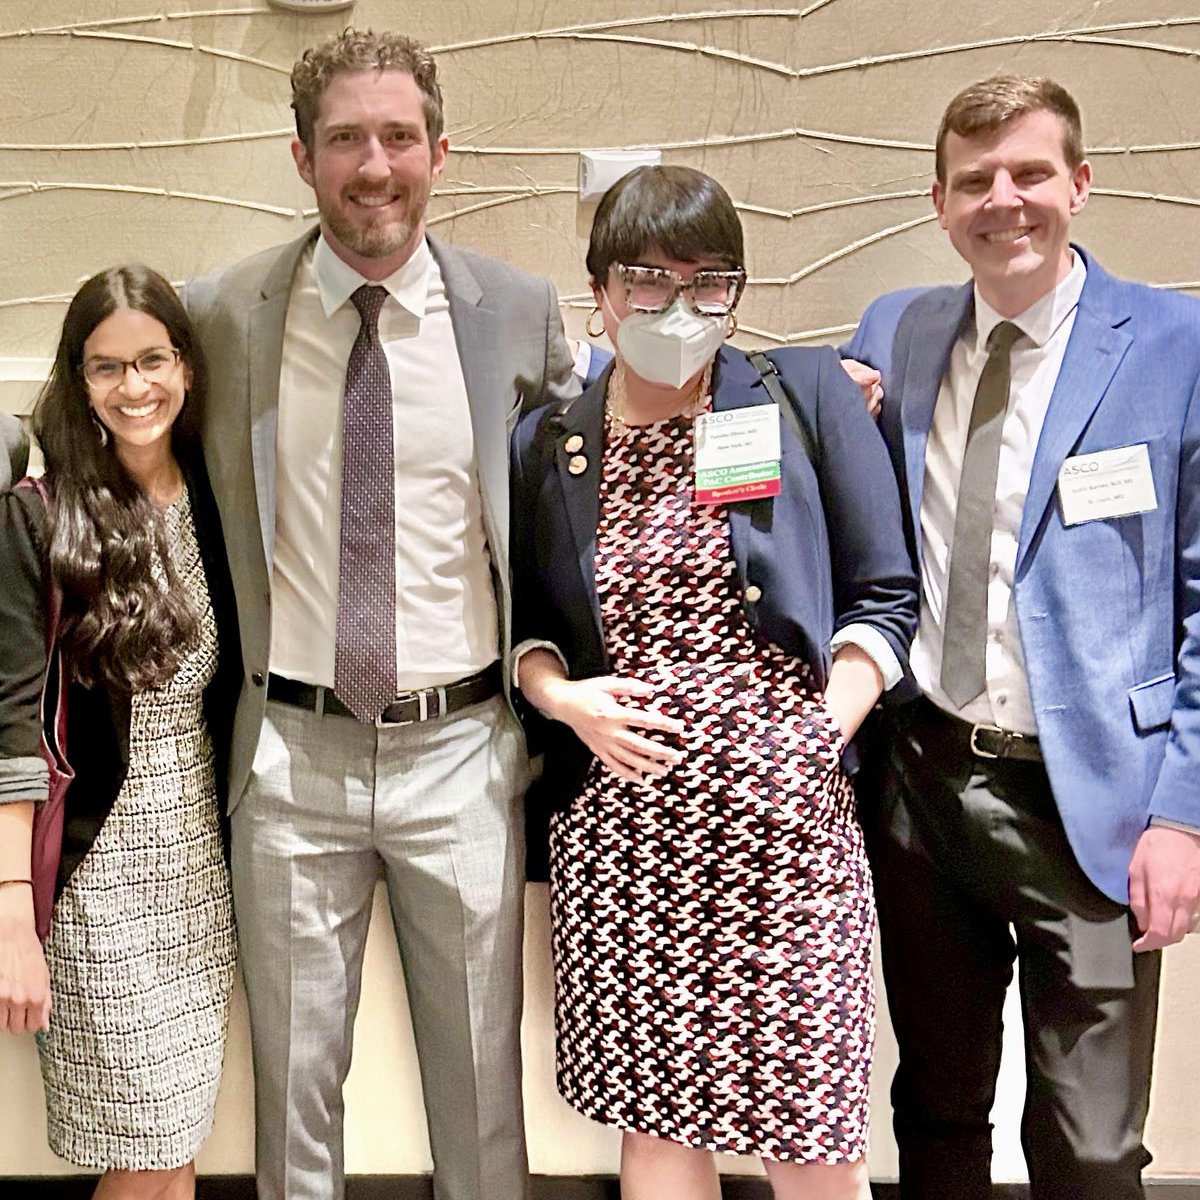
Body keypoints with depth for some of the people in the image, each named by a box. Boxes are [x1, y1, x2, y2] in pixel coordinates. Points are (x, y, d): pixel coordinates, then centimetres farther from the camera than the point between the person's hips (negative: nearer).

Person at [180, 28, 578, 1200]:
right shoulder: (221, 313, -1)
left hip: (462, 749, 0)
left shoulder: (519, 311, -1)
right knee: (294, 1074, 13)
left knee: (482, 1076, 13)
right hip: (292, 751, 0)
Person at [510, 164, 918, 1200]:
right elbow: (522, 623, 16)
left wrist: (823, 732, -8)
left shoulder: (808, 395, 3)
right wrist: (564, 697, -4)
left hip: (783, 809, -1)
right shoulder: (545, 444, 9)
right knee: (652, 1112, 10)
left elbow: (884, 597, 3)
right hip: (617, 821, 2)